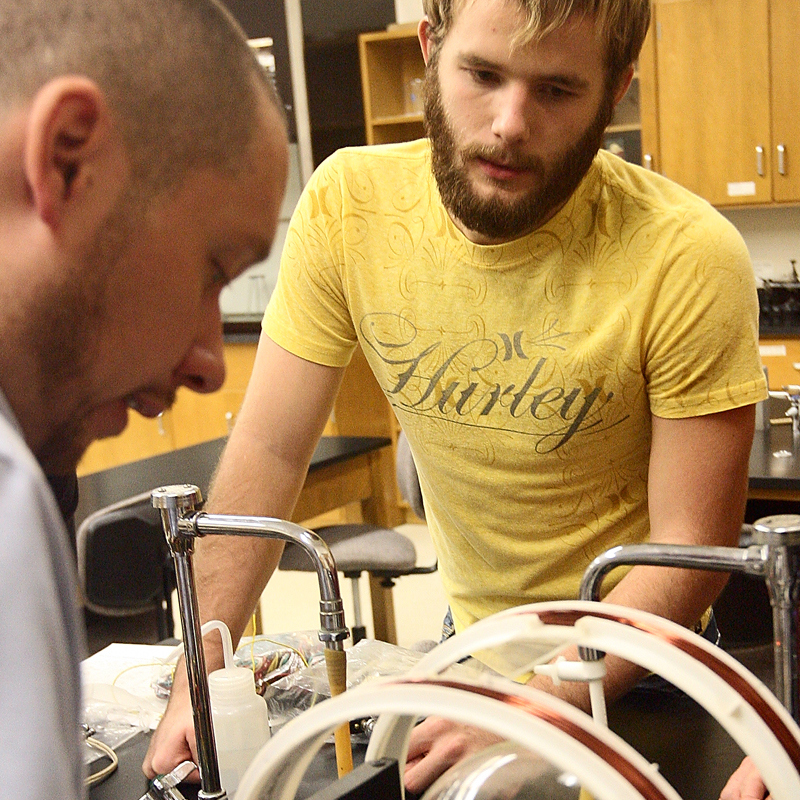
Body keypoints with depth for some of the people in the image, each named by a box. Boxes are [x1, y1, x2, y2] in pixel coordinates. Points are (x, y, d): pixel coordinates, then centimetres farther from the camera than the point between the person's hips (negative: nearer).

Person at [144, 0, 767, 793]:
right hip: (467, 635, 3)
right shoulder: (348, 203, -17)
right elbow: (270, 449, -12)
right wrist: (201, 677, -17)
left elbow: (691, 548, -21)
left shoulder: (689, 260, -26)